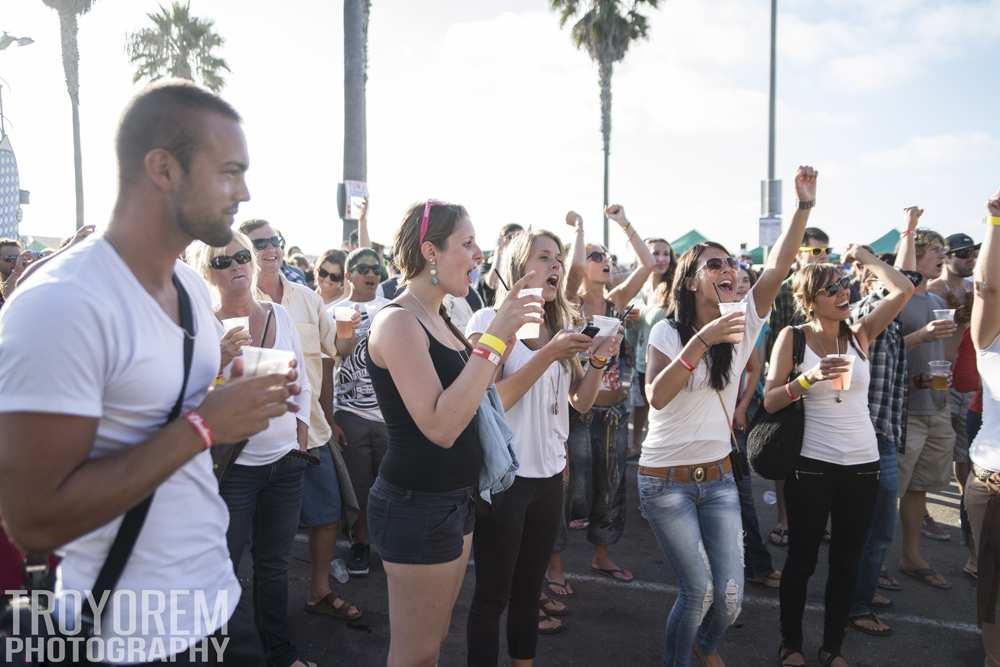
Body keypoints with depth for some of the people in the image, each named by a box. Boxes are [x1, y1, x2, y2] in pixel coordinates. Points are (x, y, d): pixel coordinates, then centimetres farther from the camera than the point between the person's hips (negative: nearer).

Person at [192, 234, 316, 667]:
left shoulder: (279, 315, 4)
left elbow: (301, 380, 15)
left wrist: (301, 422, 9)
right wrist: (218, 363, -29)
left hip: (286, 460, 5)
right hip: (232, 467, -4)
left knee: (274, 564, 18)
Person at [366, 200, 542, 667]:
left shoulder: (436, 318, 9)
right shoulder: (397, 321, -18)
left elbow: (472, 393, 15)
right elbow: (440, 427, -27)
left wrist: (505, 335, 5)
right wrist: (493, 338, -26)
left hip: (453, 499, 9)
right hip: (416, 503, -9)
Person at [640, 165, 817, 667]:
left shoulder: (743, 323, 0)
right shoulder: (667, 331, -11)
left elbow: (778, 267, -12)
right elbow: (657, 396, -25)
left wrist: (805, 204, -22)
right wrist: (701, 341, -34)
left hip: (719, 477, 4)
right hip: (665, 481, -4)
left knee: (730, 594, 4)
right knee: (699, 590, -2)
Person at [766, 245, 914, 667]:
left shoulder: (860, 334, 5)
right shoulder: (793, 337, -5)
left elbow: (904, 290, -8)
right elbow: (770, 402, -10)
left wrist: (866, 259, 2)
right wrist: (810, 378, -24)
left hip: (863, 463, 4)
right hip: (811, 463, -4)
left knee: (847, 560, 13)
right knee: (802, 557, 8)